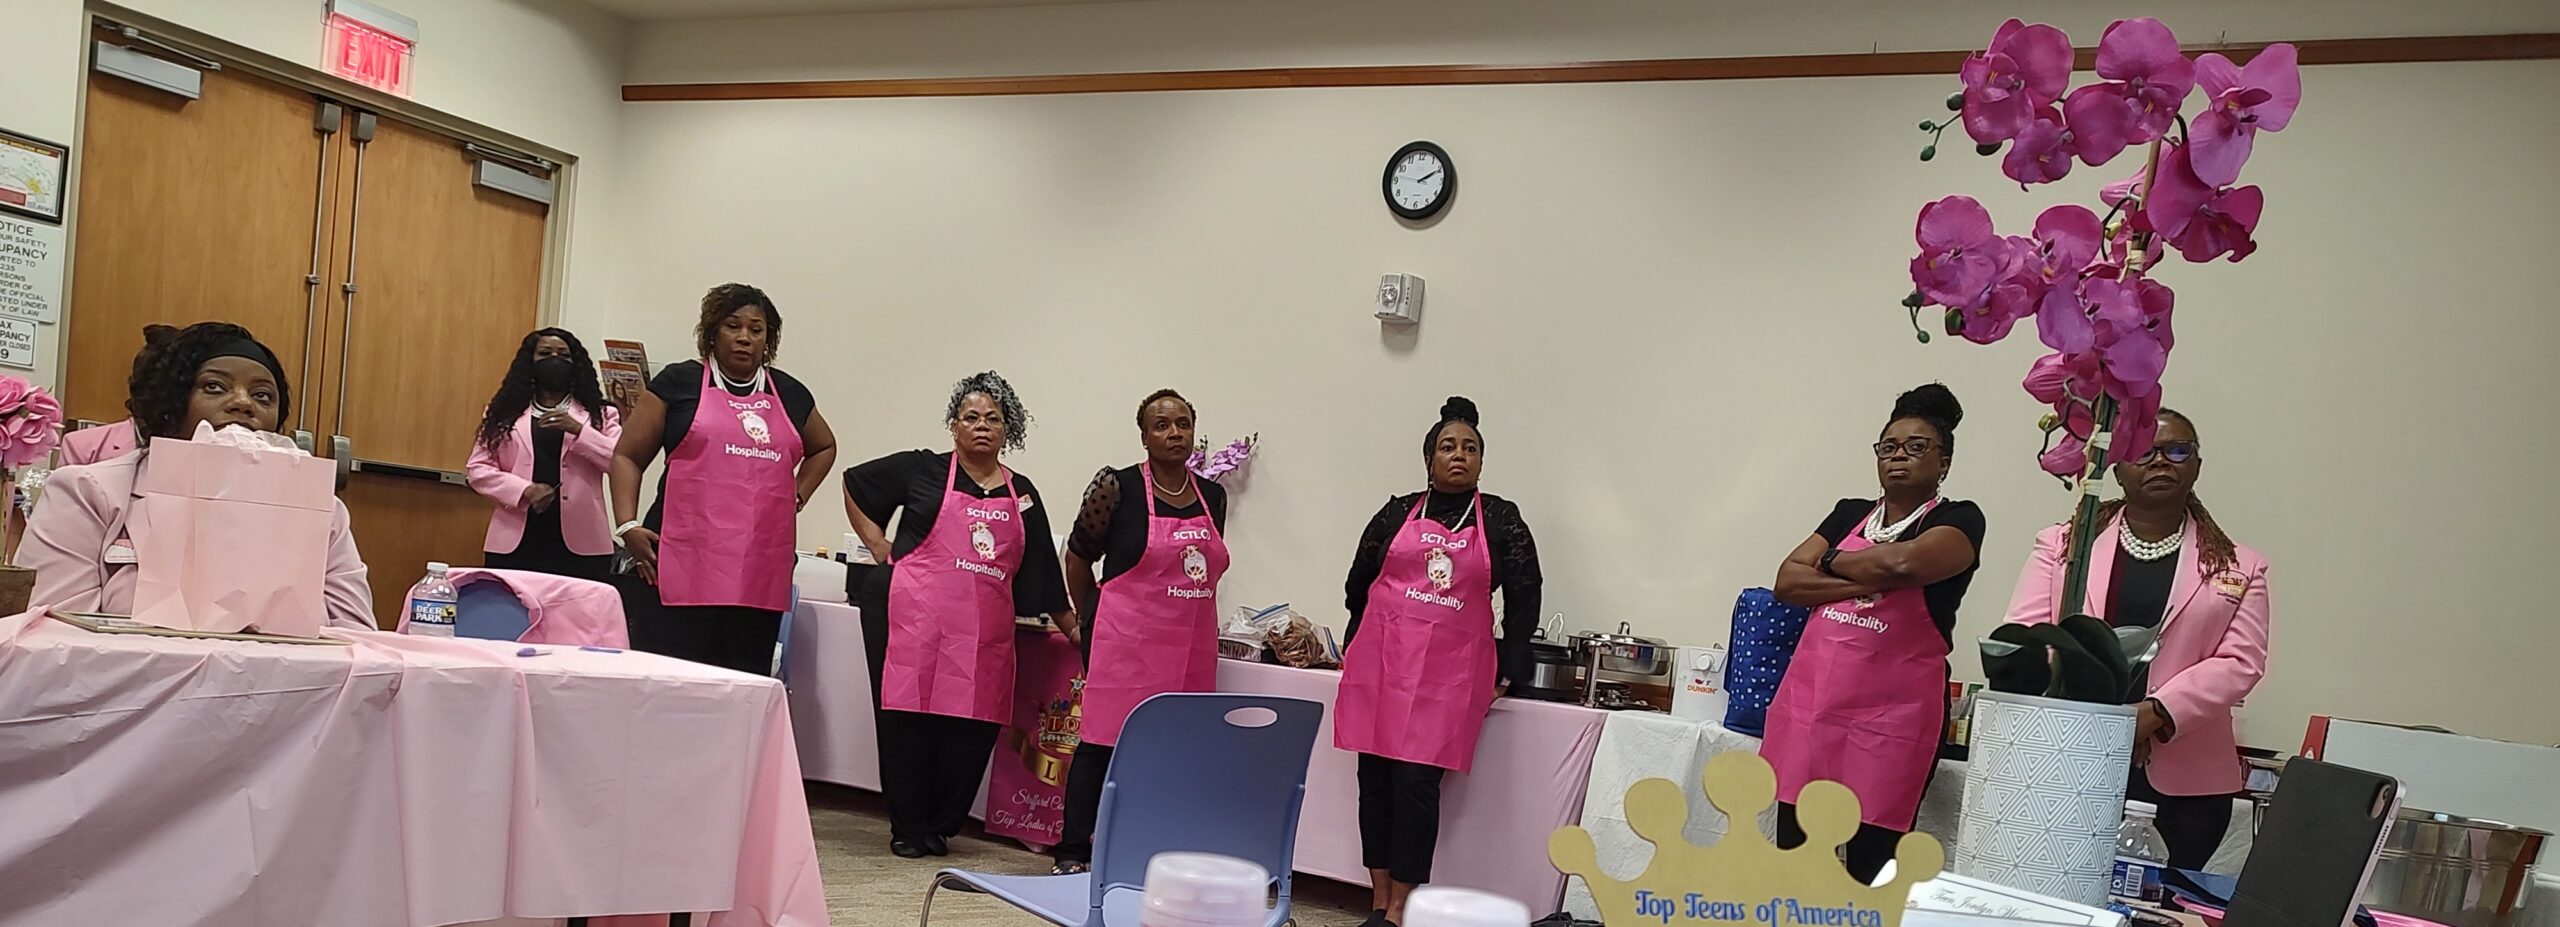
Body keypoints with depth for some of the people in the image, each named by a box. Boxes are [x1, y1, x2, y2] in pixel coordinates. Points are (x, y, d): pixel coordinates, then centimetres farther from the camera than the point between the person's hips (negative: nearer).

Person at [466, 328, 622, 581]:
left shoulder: (601, 414, 11)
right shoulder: (504, 414, 15)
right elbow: (478, 468, 8)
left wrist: (578, 430, -14)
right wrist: (524, 490, -8)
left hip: (580, 544, -1)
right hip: (516, 542, 2)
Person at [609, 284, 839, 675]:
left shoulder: (789, 394, 17)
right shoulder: (679, 383, 7)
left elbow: (824, 447, 34)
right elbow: (627, 456, 8)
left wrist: (797, 496, 18)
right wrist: (627, 525, -5)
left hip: (760, 577, 3)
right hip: (681, 570, -3)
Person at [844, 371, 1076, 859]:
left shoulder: (1022, 494, 15)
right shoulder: (922, 470, 6)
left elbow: (1041, 570, 19)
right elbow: (855, 485, 15)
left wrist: (1072, 627, 17)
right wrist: (882, 552, 7)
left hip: (986, 631, 3)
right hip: (918, 617, -3)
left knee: (973, 728, -2)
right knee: (911, 718, -2)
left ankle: (940, 827, 17)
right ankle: (907, 828, 14)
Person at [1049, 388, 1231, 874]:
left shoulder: (1213, 496, 10)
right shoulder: (1118, 487, -6)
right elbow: (1078, 557, 3)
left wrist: (1179, 617, 15)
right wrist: (1089, 620, 11)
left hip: (1191, 647, 5)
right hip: (1126, 640, -5)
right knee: (1104, 742, -2)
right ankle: (1074, 854, 8)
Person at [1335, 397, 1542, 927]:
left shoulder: (1500, 519, 5)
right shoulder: (1397, 513, 9)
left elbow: (1524, 599, 7)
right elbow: (1358, 584, 16)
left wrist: (1509, 671, 5)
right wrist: (1357, 648, 18)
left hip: (1451, 671, -2)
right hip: (1380, 661, 2)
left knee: (1418, 782, -8)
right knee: (1375, 778, 2)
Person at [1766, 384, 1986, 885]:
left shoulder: (1959, 520, 2)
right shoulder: (1849, 513, 17)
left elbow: (1903, 562, -18)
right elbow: (1787, 582, 7)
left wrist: (1830, 562, 0)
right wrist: (1866, 581, -7)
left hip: (1890, 715, -5)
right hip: (1808, 699, 5)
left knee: (1871, 870, -2)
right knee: (1793, 852, 7)